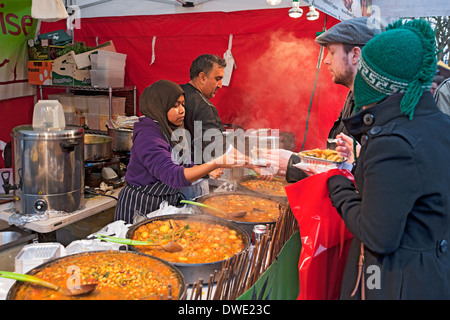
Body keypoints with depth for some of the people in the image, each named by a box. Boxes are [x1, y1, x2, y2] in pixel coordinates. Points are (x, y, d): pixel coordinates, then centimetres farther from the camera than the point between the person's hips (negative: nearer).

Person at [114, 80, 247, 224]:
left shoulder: (175, 130, 4)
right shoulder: (148, 137, -24)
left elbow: (182, 165, 14)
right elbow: (173, 176, -36)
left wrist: (207, 171, -4)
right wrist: (215, 163, -43)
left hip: (166, 204, 8)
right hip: (141, 207, -8)